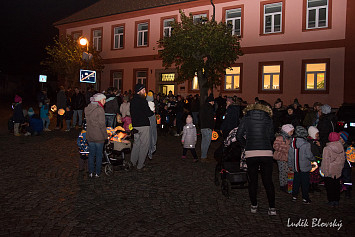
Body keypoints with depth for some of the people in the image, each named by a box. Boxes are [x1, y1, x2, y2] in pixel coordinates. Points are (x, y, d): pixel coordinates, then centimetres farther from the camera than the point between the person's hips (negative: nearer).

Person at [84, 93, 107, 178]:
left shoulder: (87, 109, 7)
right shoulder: (100, 110, -16)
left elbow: (87, 122, 12)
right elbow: (102, 124, -17)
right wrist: (105, 136, -8)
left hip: (90, 136, 6)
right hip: (99, 136, -6)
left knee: (91, 154, 16)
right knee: (99, 155, 8)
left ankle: (91, 172, 23)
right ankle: (97, 173, 17)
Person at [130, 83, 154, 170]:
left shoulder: (132, 100, 9)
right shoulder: (142, 101, -16)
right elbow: (148, 114, -18)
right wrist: (153, 112, 4)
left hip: (134, 125, 8)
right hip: (143, 125, -8)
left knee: (136, 143, 20)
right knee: (144, 145, 2)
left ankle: (132, 162, 27)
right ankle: (140, 165, 6)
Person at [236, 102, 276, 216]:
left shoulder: (246, 118, 6)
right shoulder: (268, 119, 8)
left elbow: (239, 135, 4)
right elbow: (271, 137, 12)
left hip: (251, 154, 0)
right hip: (267, 153, 1)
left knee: (253, 181, 12)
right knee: (268, 181, 10)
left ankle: (254, 206, 22)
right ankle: (272, 208, 12)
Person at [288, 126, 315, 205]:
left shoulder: (292, 143, -3)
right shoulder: (306, 144, -17)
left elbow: (290, 155, 5)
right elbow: (309, 156, -14)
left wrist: (290, 165, 15)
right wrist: (314, 159, 9)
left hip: (295, 167, 5)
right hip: (304, 167, -4)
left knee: (296, 181, 16)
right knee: (305, 183, 6)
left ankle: (294, 196, 23)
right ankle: (305, 199, 14)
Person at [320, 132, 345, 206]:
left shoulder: (327, 149, -20)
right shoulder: (341, 147, -4)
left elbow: (326, 161, -17)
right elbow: (343, 159, 8)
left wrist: (325, 172, -8)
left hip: (330, 171, -5)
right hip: (338, 171, 5)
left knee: (330, 186, 7)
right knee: (337, 186, 15)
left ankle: (331, 201, 13)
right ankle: (337, 200, 24)